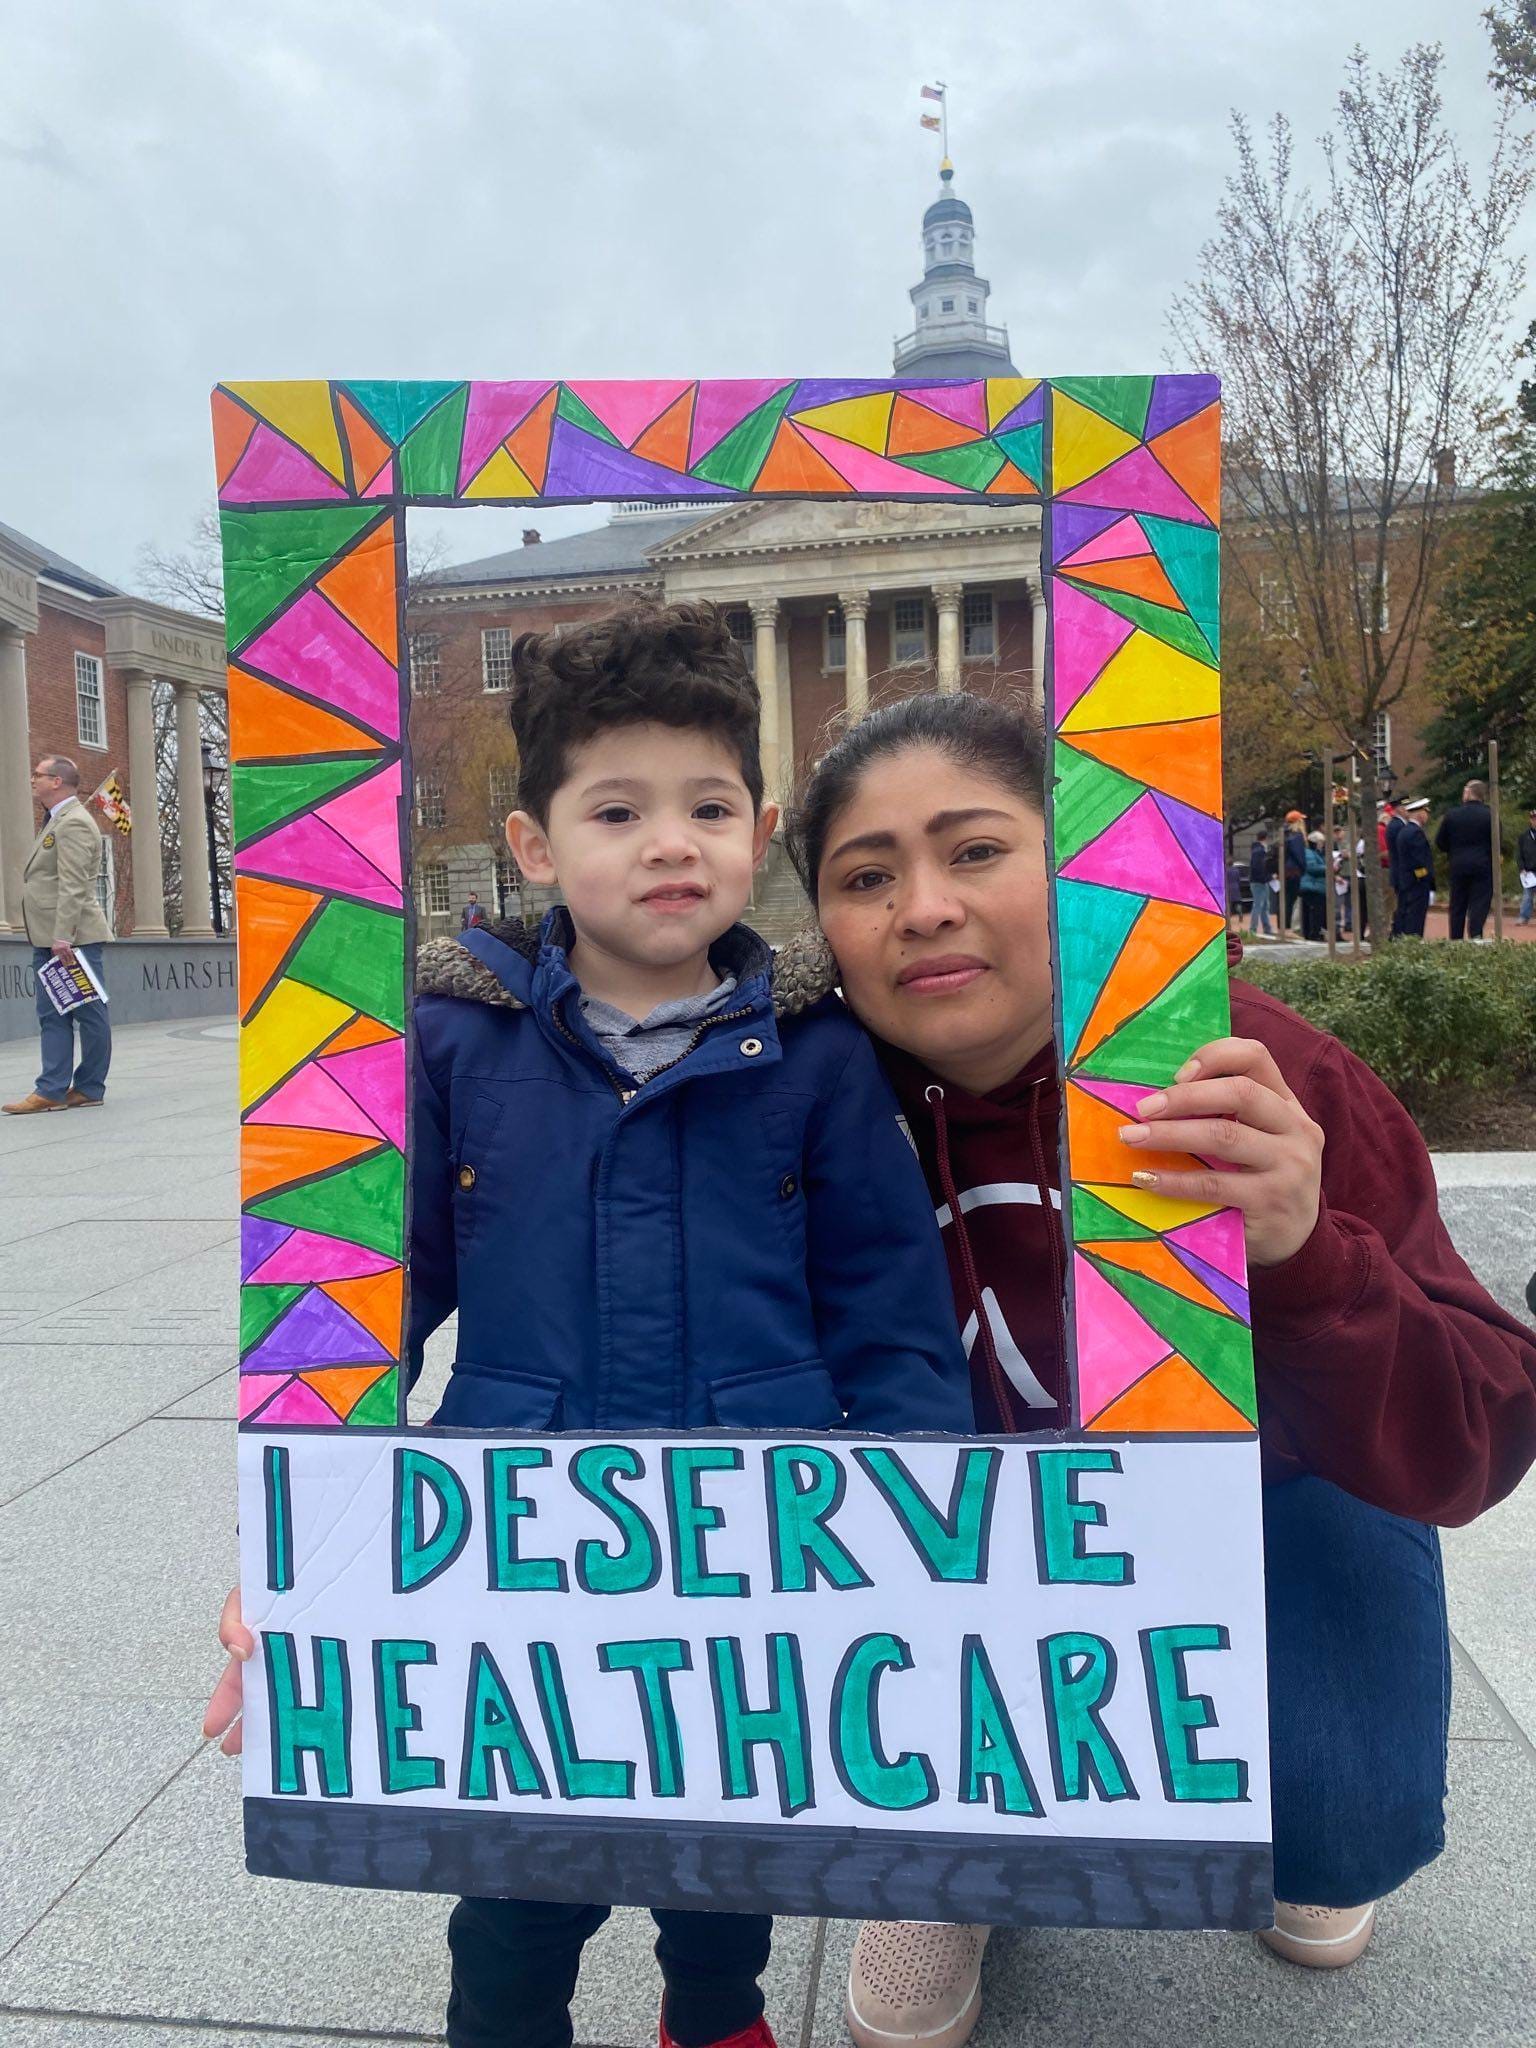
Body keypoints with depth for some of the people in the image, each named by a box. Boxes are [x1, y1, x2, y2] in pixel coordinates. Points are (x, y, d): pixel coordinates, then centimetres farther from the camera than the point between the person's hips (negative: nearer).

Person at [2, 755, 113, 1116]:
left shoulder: (73, 823, -13)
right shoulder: (56, 821, 19)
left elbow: (73, 886, -21)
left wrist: (62, 937, -25)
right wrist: (52, 938, 17)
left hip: (73, 937, -10)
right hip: (49, 939, 10)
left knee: (91, 1015, -1)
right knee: (52, 1015, 7)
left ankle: (90, 1089, 5)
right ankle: (52, 1090, 7)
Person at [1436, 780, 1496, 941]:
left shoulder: (1451, 814, -1)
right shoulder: (1490, 815, -6)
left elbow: (1439, 843, 3)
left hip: (1458, 867, 2)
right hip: (1483, 867, -2)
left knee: (1457, 906, 11)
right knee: (1480, 906, -1)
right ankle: (1475, 939, -11)